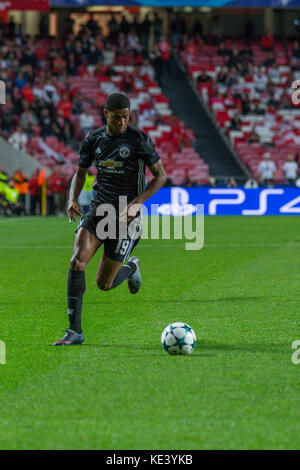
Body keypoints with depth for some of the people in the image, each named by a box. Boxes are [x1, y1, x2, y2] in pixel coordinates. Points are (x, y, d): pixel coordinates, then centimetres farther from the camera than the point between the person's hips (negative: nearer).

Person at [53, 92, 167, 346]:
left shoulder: (139, 140, -9)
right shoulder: (93, 140, 3)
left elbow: (160, 176, -4)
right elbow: (80, 172, 16)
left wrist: (137, 202, -17)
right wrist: (73, 199, -3)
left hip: (126, 216, -3)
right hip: (98, 209, 3)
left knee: (104, 284, 1)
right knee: (77, 261, -21)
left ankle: (132, 267, 37)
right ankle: (75, 330, -15)